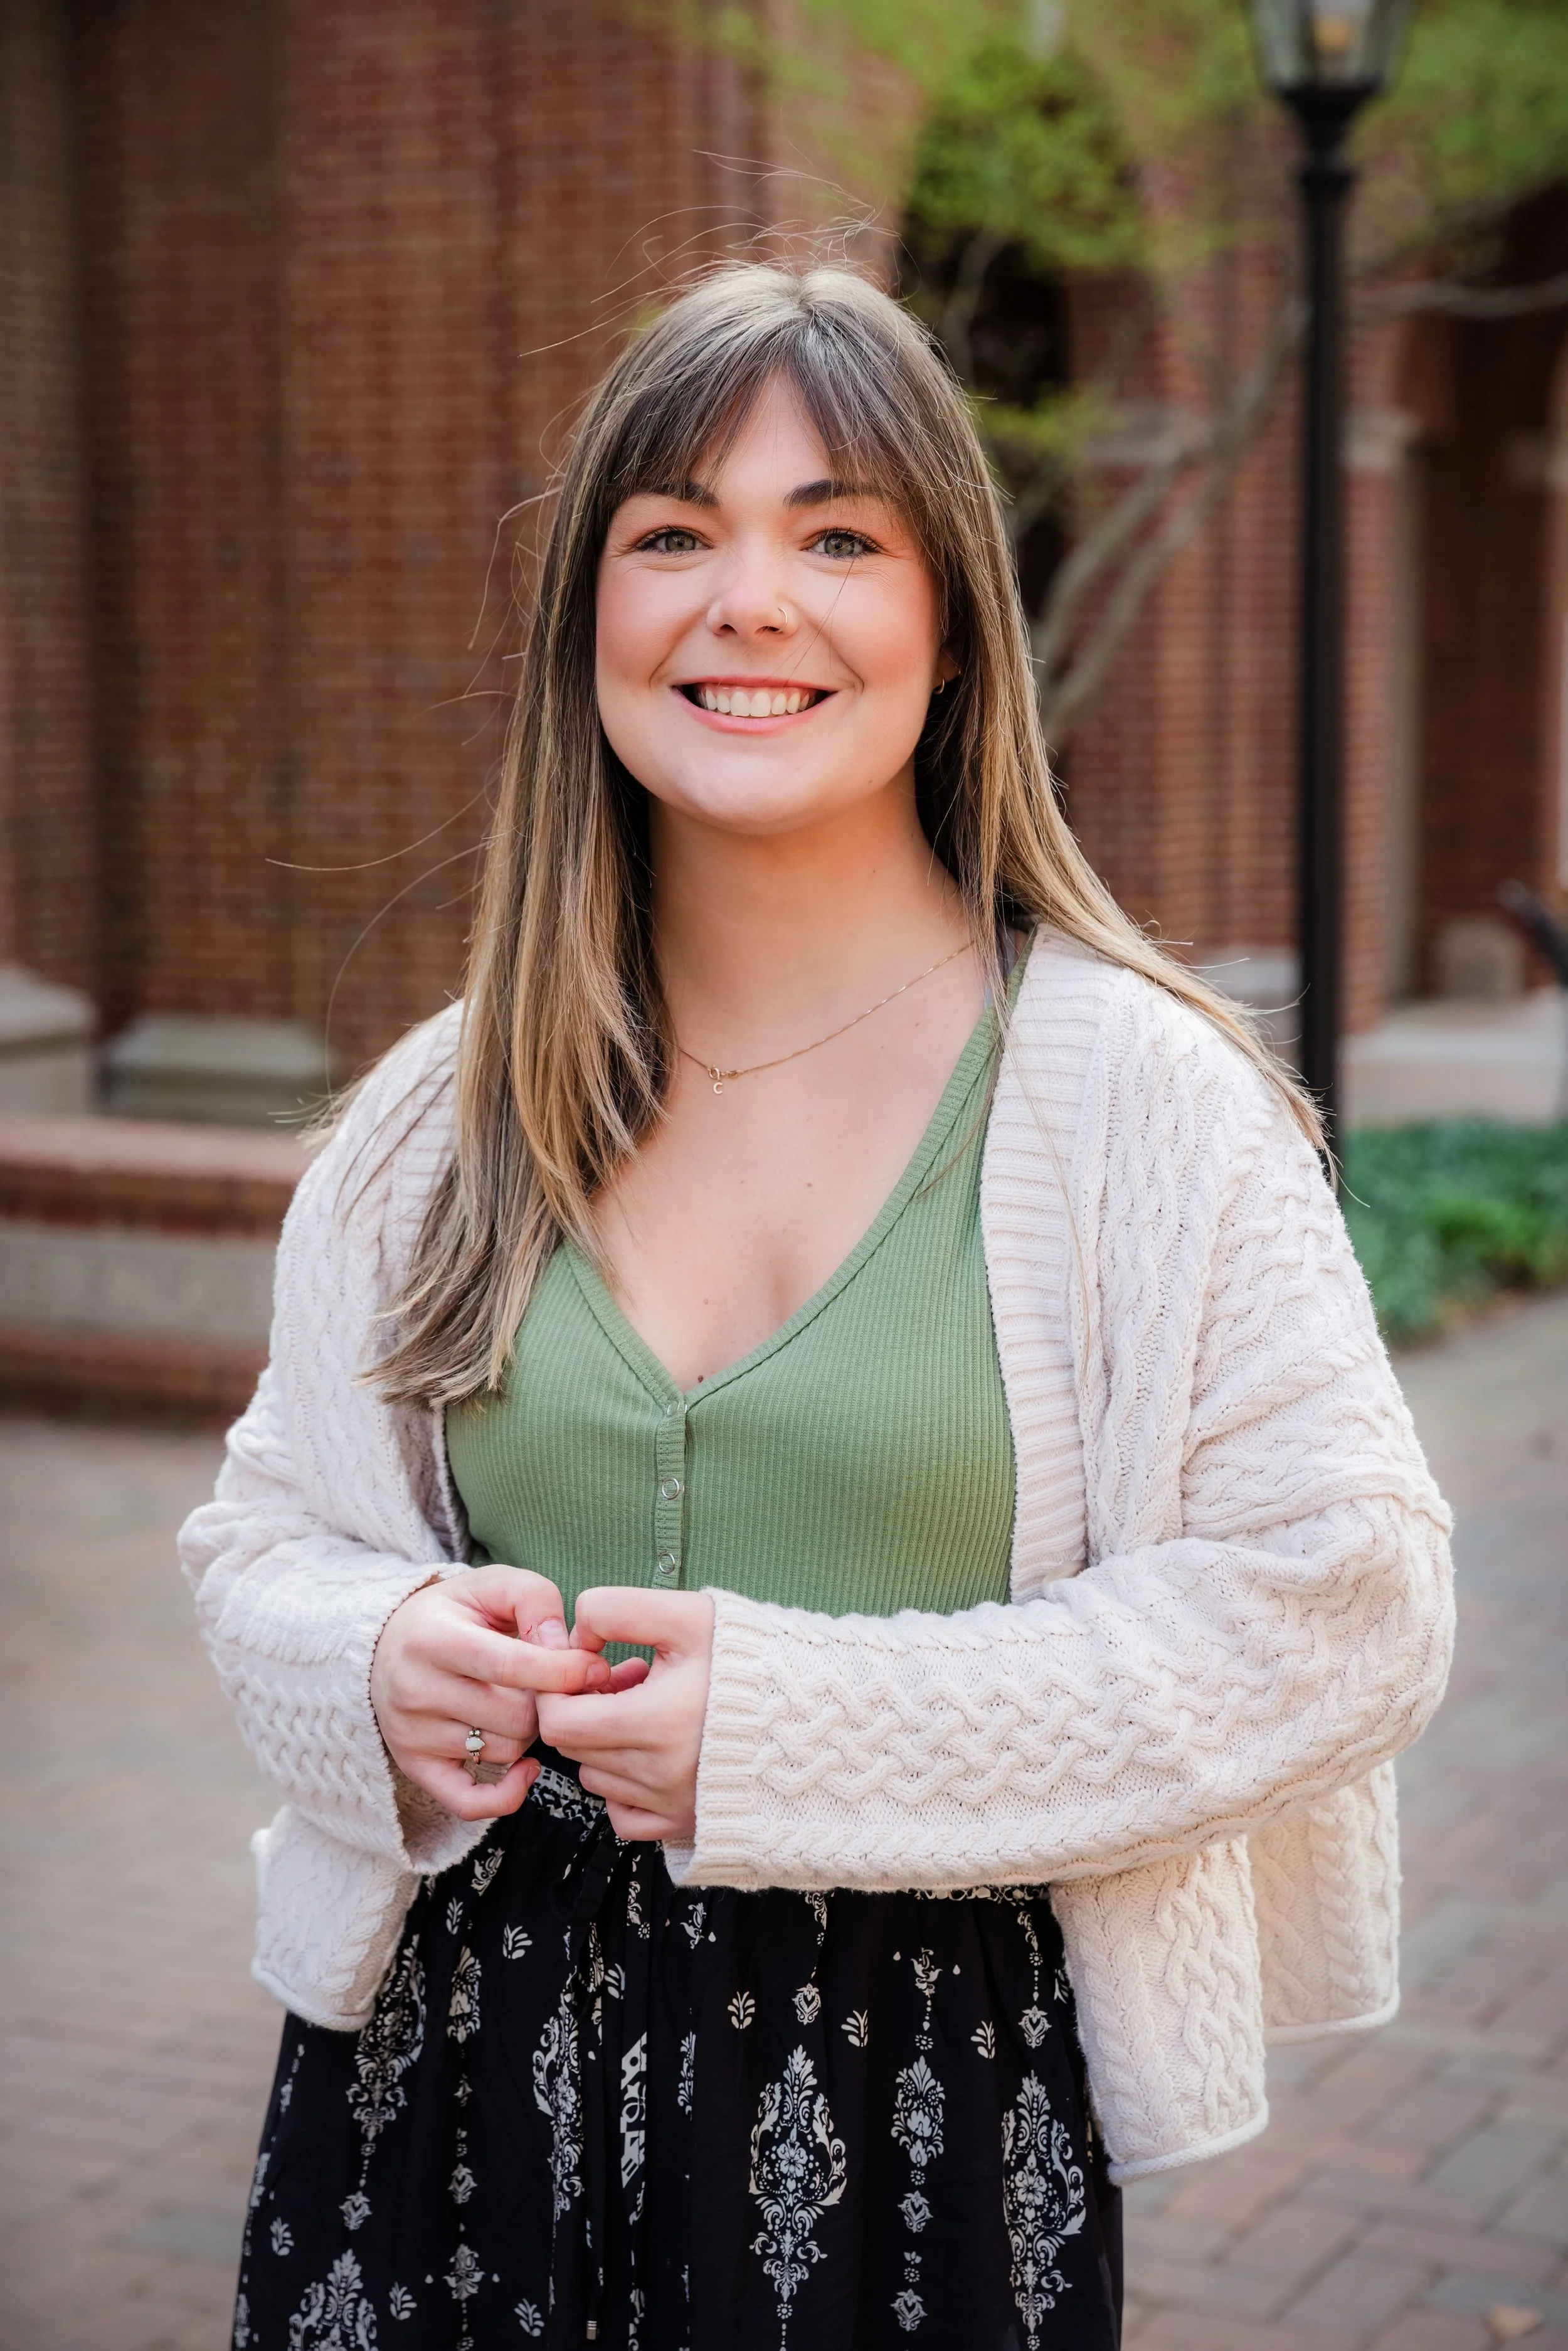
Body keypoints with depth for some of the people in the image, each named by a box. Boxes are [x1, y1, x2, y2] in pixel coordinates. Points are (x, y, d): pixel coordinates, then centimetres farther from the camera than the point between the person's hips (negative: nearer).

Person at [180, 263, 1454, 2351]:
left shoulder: (1133, 1092, -9)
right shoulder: (456, 1107, 3)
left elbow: (1347, 1602, -12)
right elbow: (268, 1531, 12)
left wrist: (809, 1725, -18)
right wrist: (384, 1660, -12)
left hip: (918, 2089, -3)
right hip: (458, 2072, 3)